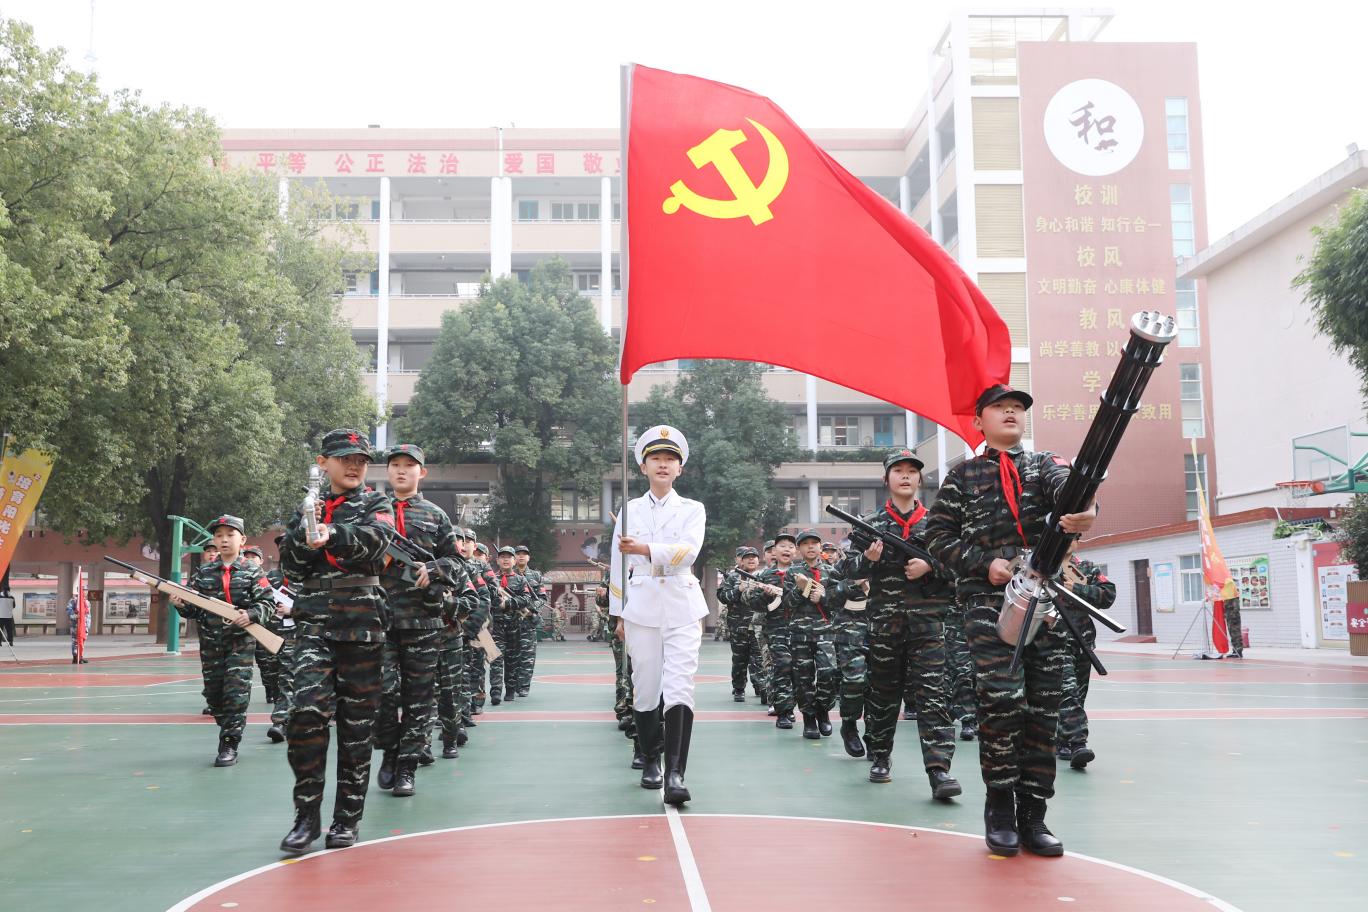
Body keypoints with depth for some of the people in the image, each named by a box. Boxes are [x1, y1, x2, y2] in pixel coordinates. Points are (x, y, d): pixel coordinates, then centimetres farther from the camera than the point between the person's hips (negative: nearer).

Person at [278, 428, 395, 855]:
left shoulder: (375, 504, 8)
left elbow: (377, 537, -15)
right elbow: (292, 567, 8)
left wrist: (331, 534, -31)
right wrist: (305, 530, -9)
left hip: (363, 625, -1)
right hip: (315, 622, 2)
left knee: (357, 722, 3)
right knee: (308, 709, -15)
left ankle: (348, 816, 14)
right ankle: (306, 815, -6)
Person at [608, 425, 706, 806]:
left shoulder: (693, 510, 6)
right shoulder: (629, 510, 10)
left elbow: (688, 551, -13)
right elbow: (619, 564, 12)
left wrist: (644, 549, -27)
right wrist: (618, 614, 11)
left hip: (682, 606, -2)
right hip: (641, 607, 2)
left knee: (679, 687, -13)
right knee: (645, 688, 4)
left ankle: (675, 774, -20)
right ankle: (651, 760, 23)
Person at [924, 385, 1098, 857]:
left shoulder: (1045, 464, 14)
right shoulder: (962, 476, 12)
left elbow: (1067, 485, -10)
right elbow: (938, 534, 7)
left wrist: (1084, 509, -35)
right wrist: (984, 563, -9)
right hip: (988, 598, -2)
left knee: (1044, 707, 1)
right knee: (1002, 700, -14)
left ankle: (1032, 815, 10)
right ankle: (999, 807, 4)